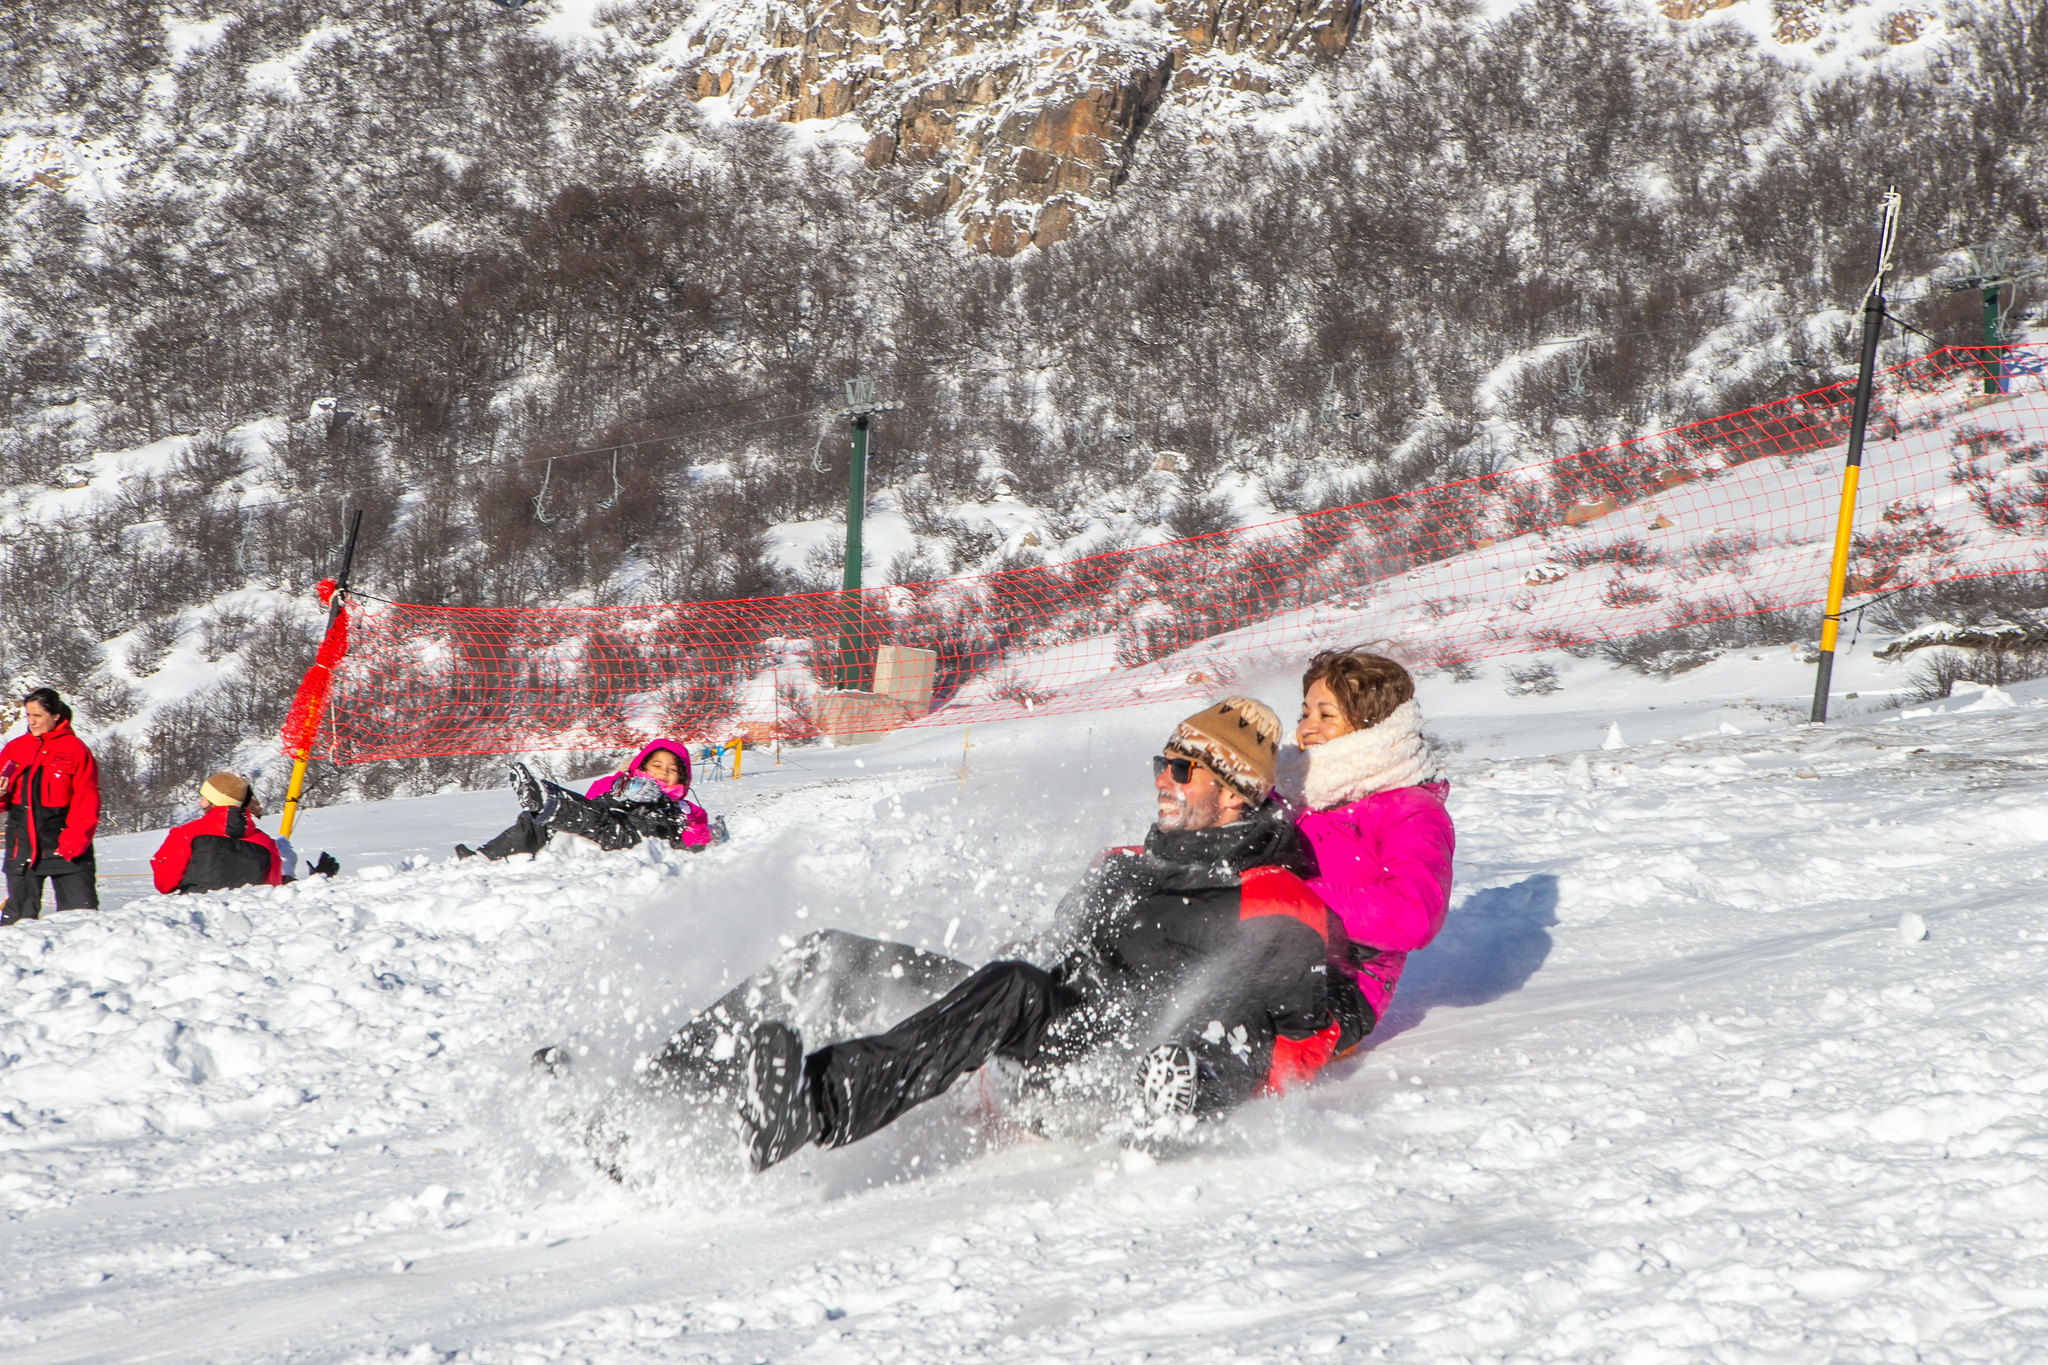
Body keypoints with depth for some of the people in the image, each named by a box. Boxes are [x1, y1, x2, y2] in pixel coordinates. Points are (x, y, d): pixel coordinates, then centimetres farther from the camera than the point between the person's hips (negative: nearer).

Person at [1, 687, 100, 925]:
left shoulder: (75, 749, -1)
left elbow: (87, 801, -4)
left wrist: (74, 841, -14)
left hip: (65, 845, -3)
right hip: (23, 842, 3)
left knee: (81, 911, -4)